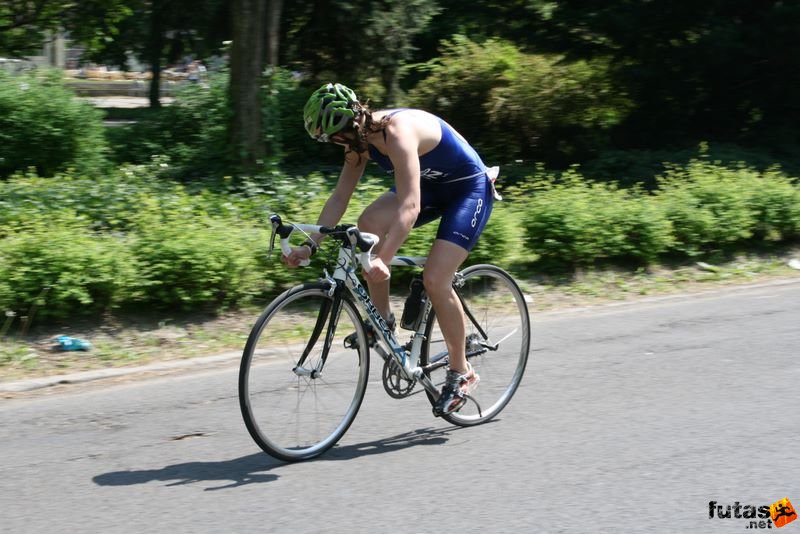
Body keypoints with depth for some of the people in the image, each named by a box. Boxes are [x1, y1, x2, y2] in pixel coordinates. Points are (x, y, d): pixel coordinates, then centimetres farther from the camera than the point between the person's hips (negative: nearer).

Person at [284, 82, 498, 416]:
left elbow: (409, 206, -42)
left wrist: (383, 260, -51)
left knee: (435, 280, -18)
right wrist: (311, 245, -14)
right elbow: (339, 197, -3)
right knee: (369, 223, -18)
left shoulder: (398, 132, -33)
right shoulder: (361, 138, -7)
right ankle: (382, 320, -3)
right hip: (431, 187, 8)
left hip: (470, 189, -8)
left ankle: (461, 373, 0)